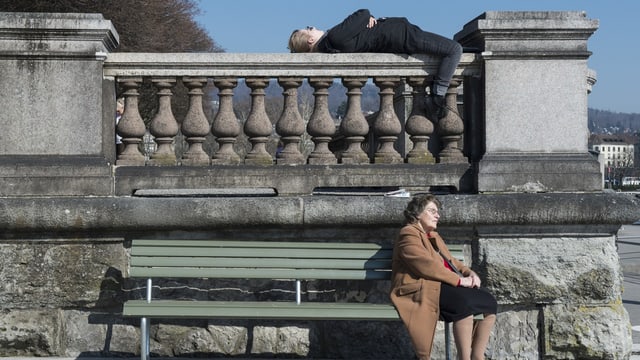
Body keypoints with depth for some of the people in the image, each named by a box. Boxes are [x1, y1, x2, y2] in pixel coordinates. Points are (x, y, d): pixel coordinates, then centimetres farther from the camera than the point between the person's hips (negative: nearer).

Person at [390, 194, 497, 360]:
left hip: (444, 284, 10)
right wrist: (459, 280, -19)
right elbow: (426, 265, -17)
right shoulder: (409, 234, -4)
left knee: (489, 302, -9)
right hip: (424, 288, -10)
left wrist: (469, 273, 5)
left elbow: (450, 261, 27)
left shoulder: (433, 235, 26)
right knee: (465, 302, -35)